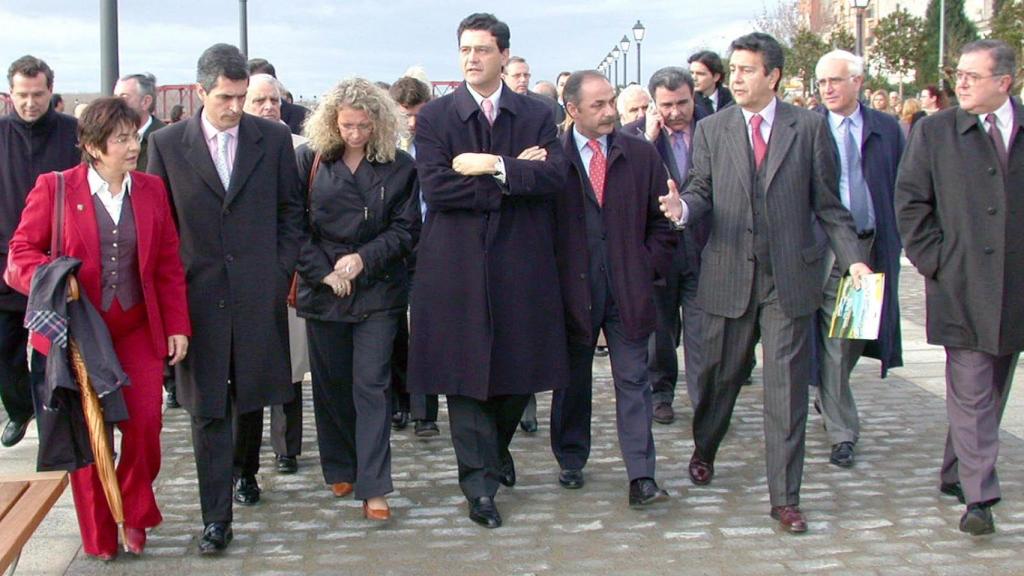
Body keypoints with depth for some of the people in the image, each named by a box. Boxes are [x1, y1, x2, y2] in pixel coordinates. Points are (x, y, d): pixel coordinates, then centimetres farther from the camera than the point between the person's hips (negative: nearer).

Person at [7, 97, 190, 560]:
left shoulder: (151, 190, 5)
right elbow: (22, 251, -2)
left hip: (138, 330, 2)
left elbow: (169, 265, 7)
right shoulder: (54, 188, -4)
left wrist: (177, 326, 3)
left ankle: (135, 514, 23)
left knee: (144, 426, -4)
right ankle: (98, 536, 22)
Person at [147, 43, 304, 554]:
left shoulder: (273, 138, 3)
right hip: (198, 294, -1)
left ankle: (245, 470, 40)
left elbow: (291, 210, 9)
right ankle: (216, 518, 4)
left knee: (252, 394, 14)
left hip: (258, 291, 1)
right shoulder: (166, 144, 1)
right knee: (207, 408, -1)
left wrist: (281, 272, 1)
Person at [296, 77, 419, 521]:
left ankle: (373, 488, -2)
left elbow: (406, 229, -1)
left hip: (377, 288, -1)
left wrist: (364, 258, -14)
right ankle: (340, 470, 27)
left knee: (372, 385, -4)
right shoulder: (310, 160, 1)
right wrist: (322, 269, -9)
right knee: (330, 383, 10)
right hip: (323, 286, 2)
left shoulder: (399, 166, -1)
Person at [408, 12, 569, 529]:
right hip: (457, 266, -2)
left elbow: (555, 176, -7)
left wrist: (494, 167, -17)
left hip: (521, 265, 2)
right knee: (465, 373, -1)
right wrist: (518, 176, -11)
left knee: (520, 371, 10)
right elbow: (435, 186, -11)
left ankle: (498, 447, 37)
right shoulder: (434, 117, 3)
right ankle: (480, 483, 9)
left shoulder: (537, 115, 8)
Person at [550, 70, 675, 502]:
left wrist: (649, 268, 1)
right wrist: (550, 279, -3)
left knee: (633, 381, 0)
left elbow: (661, 220, 10)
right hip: (572, 288, -1)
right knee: (572, 380, 12)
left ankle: (641, 476, 1)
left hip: (628, 288, 1)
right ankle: (570, 462, 28)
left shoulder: (642, 155, 5)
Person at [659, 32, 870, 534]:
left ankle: (785, 497, 8)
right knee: (719, 374, 14)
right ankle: (704, 450, 43)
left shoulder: (809, 127, 2)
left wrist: (852, 257, -6)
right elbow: (702, 190, 4)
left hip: (789, 276, -1)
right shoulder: (711, 129, 6)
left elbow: (827, 202, 3)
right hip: (729, 275, 1)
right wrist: (682, 206, -19)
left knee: (786, 386, 0)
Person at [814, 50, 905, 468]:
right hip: (825, 247, -3)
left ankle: (827, 398, 39)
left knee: (856, 337, 14)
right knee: (832, 343, -3)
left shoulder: (886, 129, 6)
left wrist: (893, 240, 2)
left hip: (872, 245, 3)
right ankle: (842, 432, 4)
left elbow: (900, 188, 9)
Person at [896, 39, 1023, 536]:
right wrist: (934, 262, -5)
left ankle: (956, 474, 26)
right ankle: (978, 496, -2)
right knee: (971, 393, -4)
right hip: (961, 285, -3)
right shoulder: (933, 132, 2)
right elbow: (911, 203, 2)